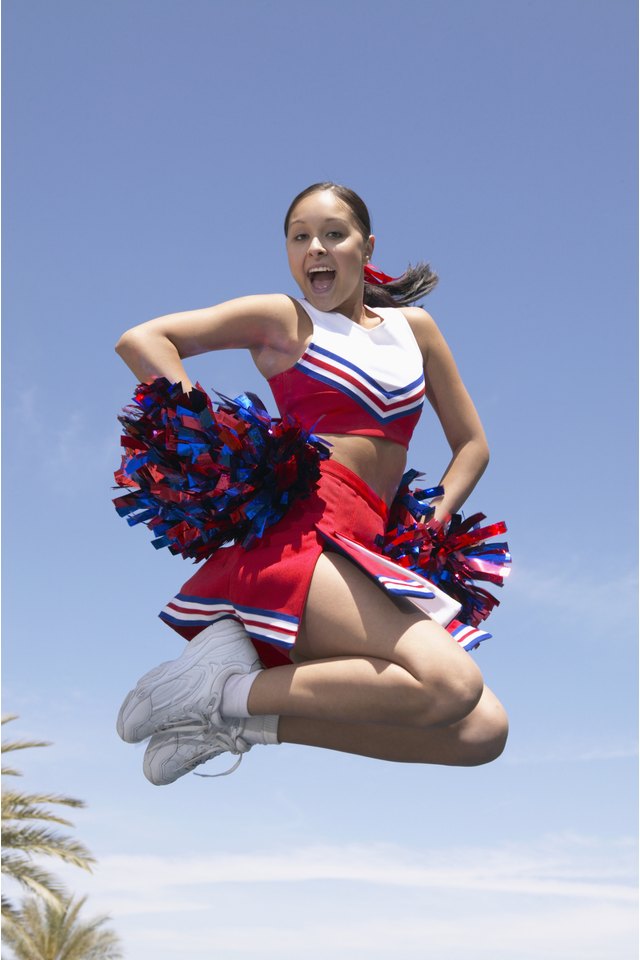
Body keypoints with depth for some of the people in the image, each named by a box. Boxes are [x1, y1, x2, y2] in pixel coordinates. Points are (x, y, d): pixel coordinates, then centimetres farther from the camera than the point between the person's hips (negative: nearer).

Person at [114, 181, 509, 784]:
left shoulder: (413, 327, 22)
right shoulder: (283, 318, 9)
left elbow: (471, 443, 25)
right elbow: (140, 340, 1)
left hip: (365, 552, 6)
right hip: (299, 527, -6)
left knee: (483, 731, -11)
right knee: (452, 682, -26)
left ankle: (244, 719, -13)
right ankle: (229, 691, -15)